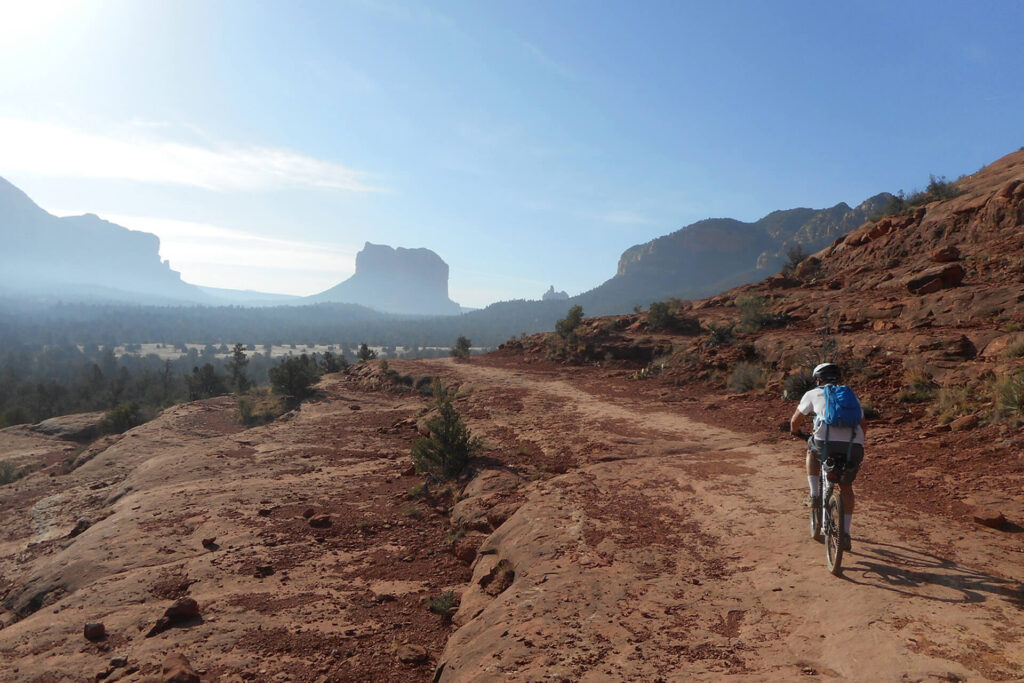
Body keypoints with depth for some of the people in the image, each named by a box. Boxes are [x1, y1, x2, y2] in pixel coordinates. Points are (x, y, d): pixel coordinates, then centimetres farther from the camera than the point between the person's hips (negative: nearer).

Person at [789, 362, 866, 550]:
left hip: (826, 443, -3)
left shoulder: (813, 394, 21)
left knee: (812, 450, 34)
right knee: (846, 488, 24)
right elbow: (863, 428, 36)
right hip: (854, 447, 3)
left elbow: (795, 421, 29)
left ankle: (815, 495, 24)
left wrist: (797, 432, 51)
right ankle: (845, 535, 21)